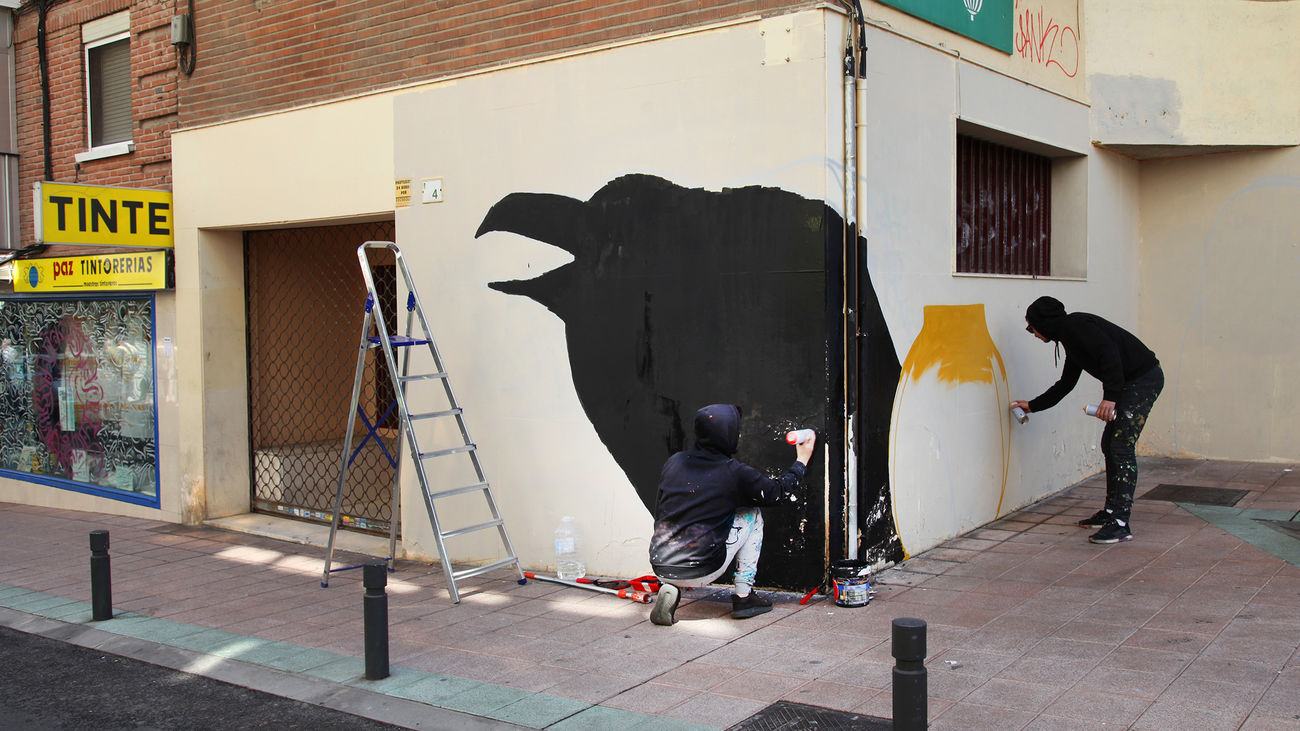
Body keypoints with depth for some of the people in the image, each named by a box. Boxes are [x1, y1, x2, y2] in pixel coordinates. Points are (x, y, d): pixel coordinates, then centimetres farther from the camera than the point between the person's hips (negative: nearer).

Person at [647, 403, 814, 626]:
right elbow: (777, 492, 10)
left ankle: (670, 588, 14)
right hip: (701, 572, -4)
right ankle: (743, 596, 16)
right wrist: (802, 460, 26)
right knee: (752, 516, 16)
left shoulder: (674, 461, 6)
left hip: (660, 567, 4)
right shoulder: (734, 472, -6)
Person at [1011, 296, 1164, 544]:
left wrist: (1110, 397, -28)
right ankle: (1111, 511, 22)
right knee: (1110, 444, 14)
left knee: (1121, 447, -14)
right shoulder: (1069, 334, 20)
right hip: (1131, 383, 11)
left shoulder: (1075, 325, -11)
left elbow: (1109, 353, -24)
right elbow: (1065, 384, 29)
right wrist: (1032, 406, 34)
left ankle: (1121, 524, -16)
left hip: (1144, 379, -11)